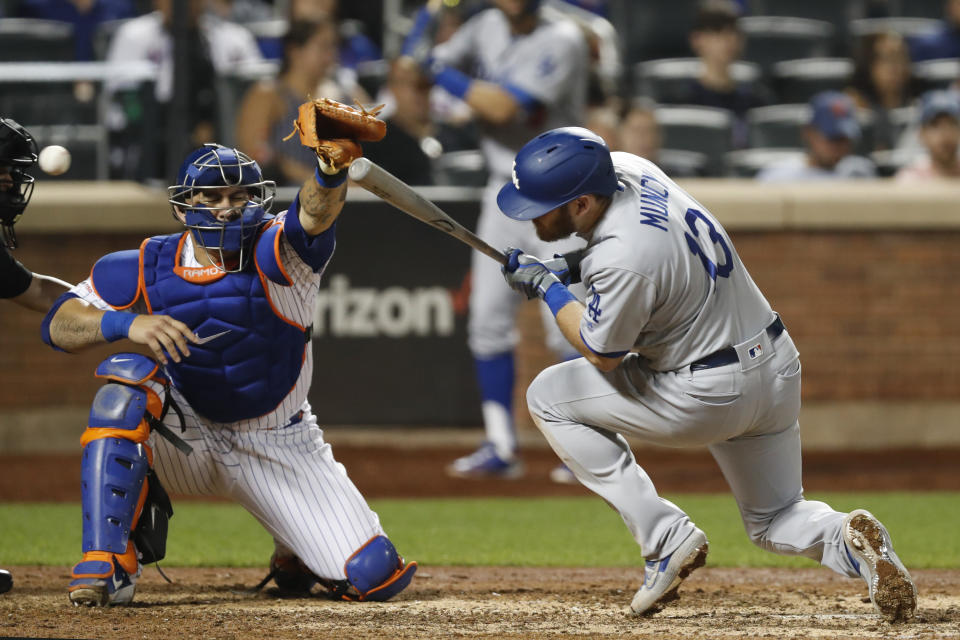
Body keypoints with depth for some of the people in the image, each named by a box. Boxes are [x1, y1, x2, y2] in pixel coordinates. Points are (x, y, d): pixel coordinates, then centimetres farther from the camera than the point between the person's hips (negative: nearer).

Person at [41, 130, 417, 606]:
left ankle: (296, 556, 26)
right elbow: (58, 325, -13)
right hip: (184, 439, 1)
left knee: (374, 576, -13)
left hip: (280, 451, 0)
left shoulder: (274, 254, -18)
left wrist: (332, 167, -65)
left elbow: (315, 215, -41)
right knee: (128, 379, -31)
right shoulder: (147, 268, -10)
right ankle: (106, 566, -29)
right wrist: (125, 323, -34)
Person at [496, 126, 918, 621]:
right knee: (774, 521, 24)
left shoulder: (622, 263, -30)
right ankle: (846, 541, -11)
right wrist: (573, 265, 4)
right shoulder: (625, 168, -4)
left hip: (709, 395, -9)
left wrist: (547, 287, -3)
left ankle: (665, 538, -1)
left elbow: (602, 354, -14)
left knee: (549, 397, 5)